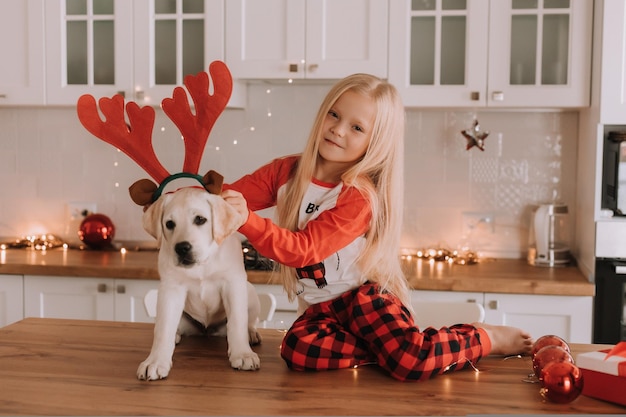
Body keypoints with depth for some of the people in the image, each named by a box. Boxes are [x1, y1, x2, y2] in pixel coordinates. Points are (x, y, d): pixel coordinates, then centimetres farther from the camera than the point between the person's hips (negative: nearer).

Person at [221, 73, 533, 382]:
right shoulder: (285, 171, 1)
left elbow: (304, 249, -26)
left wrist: (246, 220, -38)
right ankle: (387, 347, -9)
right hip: (320, 309, 5)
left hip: (365, 296, -5)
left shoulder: (359, 196, -18)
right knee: (297, 350, -29)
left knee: (413, 362, -28)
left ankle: (487, 337, 2)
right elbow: (227, 195, -2)